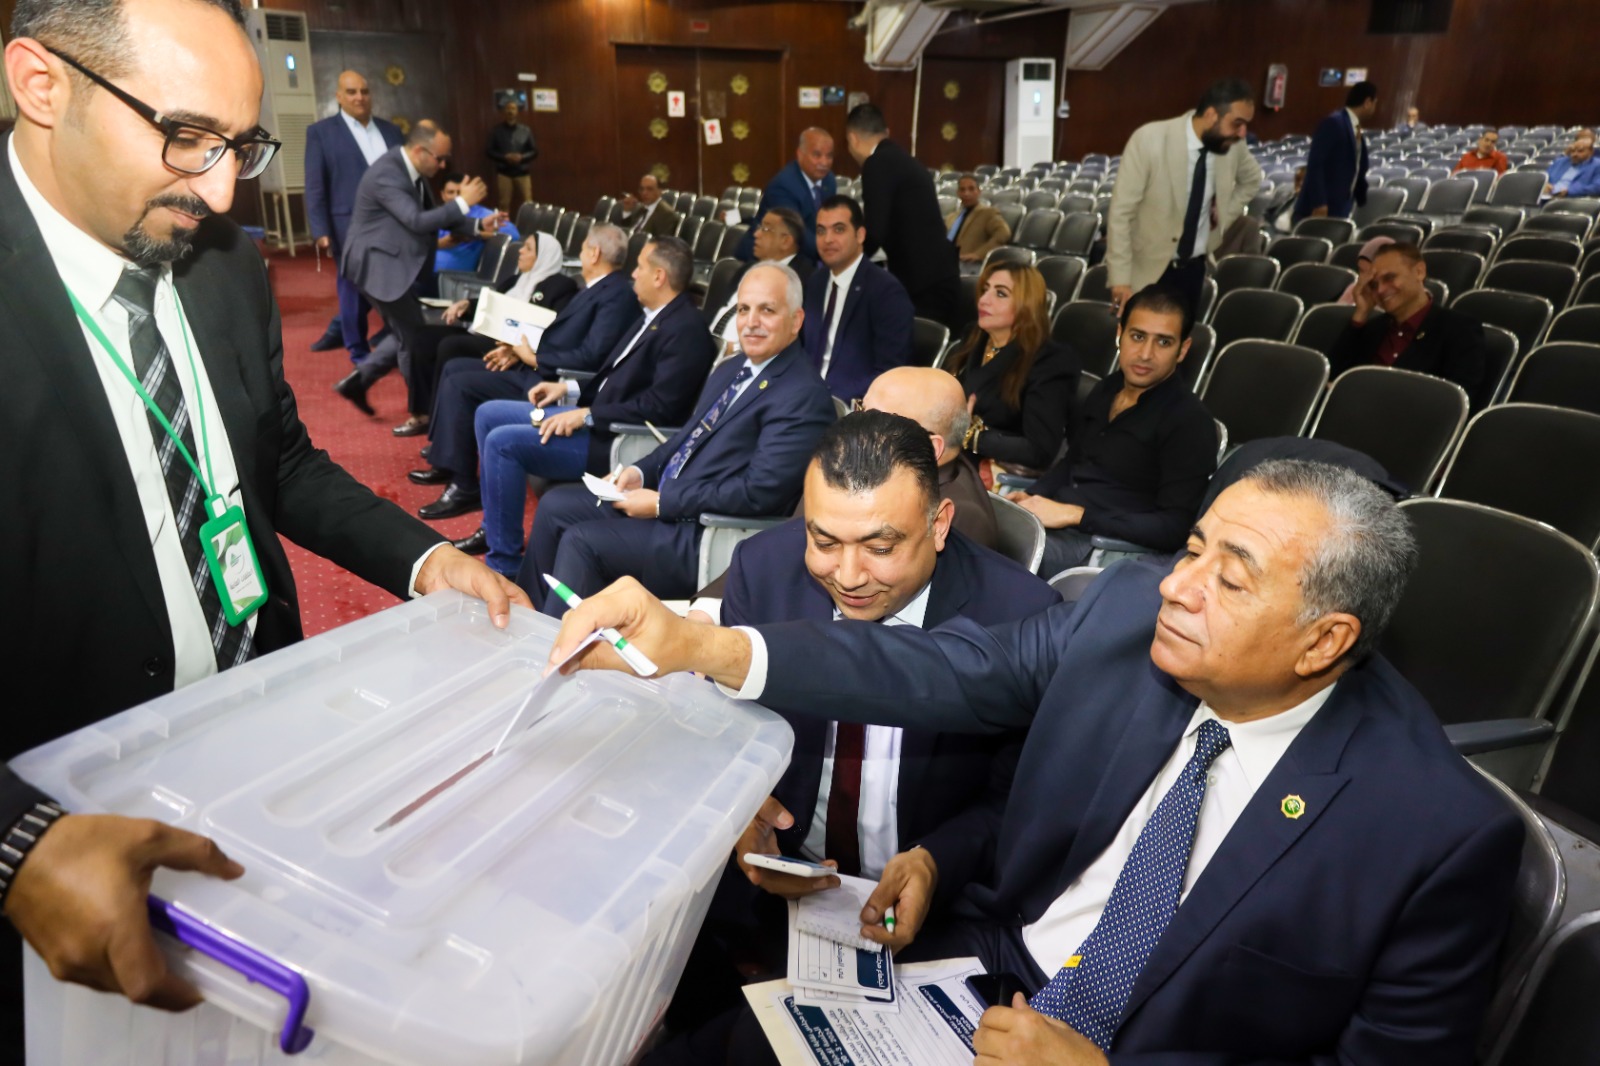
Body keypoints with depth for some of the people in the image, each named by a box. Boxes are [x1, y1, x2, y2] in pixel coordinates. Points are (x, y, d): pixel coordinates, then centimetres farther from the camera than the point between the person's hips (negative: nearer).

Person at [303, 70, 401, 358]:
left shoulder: (391, 130, 14)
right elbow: (314, 187, -3)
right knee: (355, 288, 3)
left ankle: (340, 329, 28)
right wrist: (320, 231, -11)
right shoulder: (320, 131, 1)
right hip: (350, 226, -4)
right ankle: (358, 350, 19)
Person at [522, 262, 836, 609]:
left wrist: (662, 502, -18)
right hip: (665, 497, 10)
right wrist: (641, 472, 2)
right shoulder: (730, 371, 12)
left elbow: (759, 491, -23)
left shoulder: (804, 395, -17)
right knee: (555, 505, 8)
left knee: (580, 541, -18)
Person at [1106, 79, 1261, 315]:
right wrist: (1120, 278, -20)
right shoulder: (1150, 140, -19)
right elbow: (1120, 212, -17)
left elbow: (1251, 178, 21)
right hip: (1147, 269, -4)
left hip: (1194, 269, 4)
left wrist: (1224, 215, 5)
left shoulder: (1233, 145, -3)